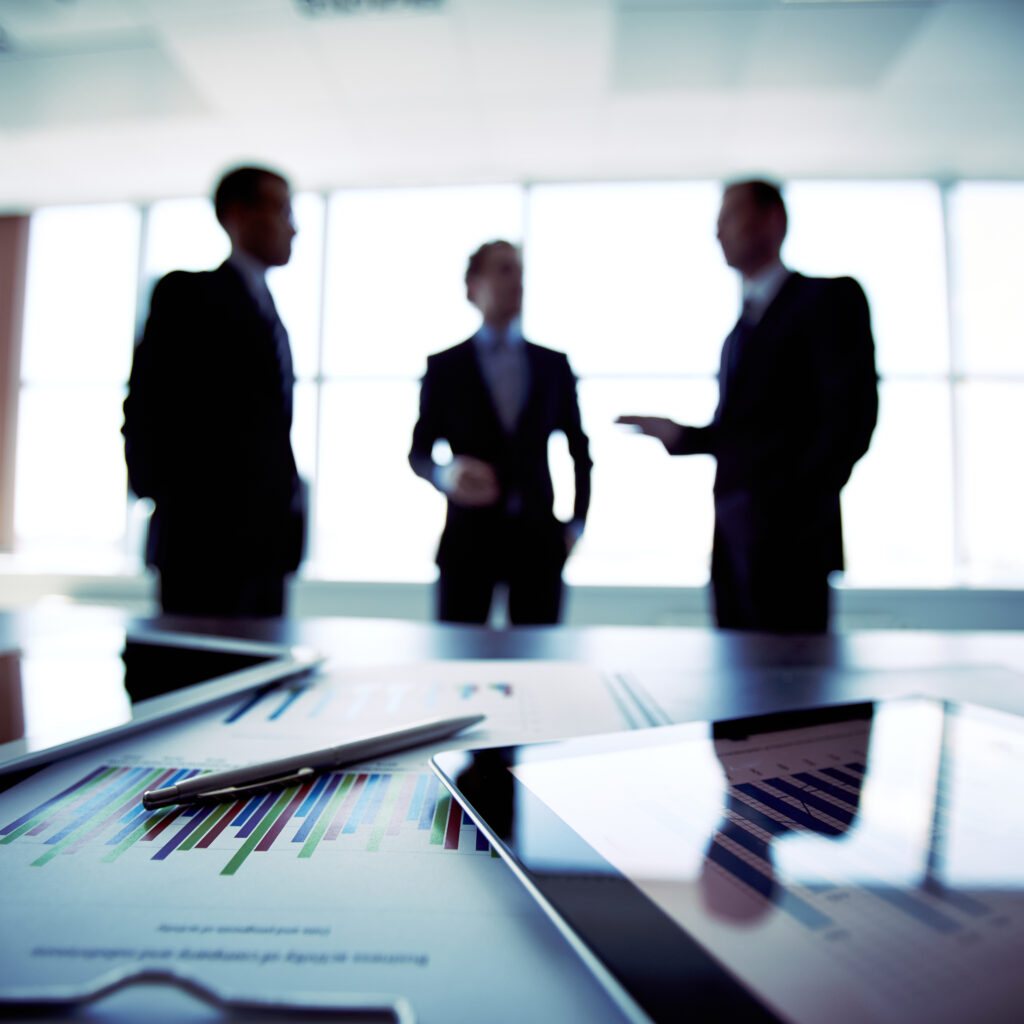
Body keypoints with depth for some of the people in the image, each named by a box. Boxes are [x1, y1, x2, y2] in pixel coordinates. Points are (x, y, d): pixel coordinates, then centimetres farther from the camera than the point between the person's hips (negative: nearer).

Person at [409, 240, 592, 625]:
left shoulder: (554, 365, 10)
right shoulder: (444, 367, 5)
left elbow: (580, 449, 16)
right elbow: (418, 452, 6)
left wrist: (577, 522, 8)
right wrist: (446, 475, -17)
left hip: (538, 536, 2)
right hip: (468, 536, -1)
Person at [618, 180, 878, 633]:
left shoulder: (830, 298, -1)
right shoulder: (740, 329, 21)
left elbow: (852, 415, -11)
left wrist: (800, 508, -16)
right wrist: (677, 434, 5)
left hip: (789, 538, -7)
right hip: (733, 539, 7)